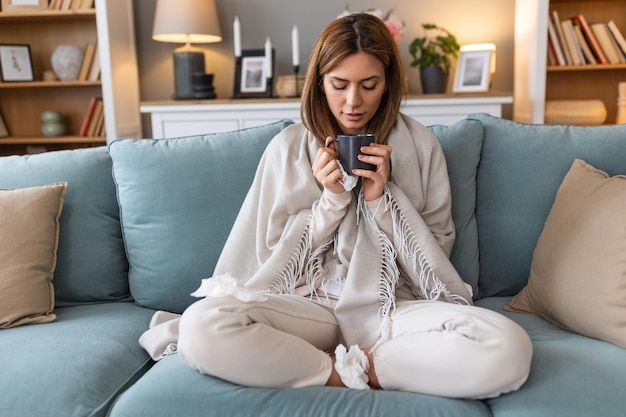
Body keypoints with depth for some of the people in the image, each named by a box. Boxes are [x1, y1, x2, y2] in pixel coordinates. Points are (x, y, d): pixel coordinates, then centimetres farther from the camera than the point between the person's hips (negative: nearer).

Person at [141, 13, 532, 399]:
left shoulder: (420, 145, 2)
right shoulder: (289, 147, 1)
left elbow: (436, 253, 4)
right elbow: (272, 253, 2)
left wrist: (380, 197, -12)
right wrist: (332, 199, -12)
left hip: (394, 305, 1)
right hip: (308, 303, 0)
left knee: (508, 350, -29)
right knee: (201, 326, -29)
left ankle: (354, 364, -12)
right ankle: (350, 373, -14)